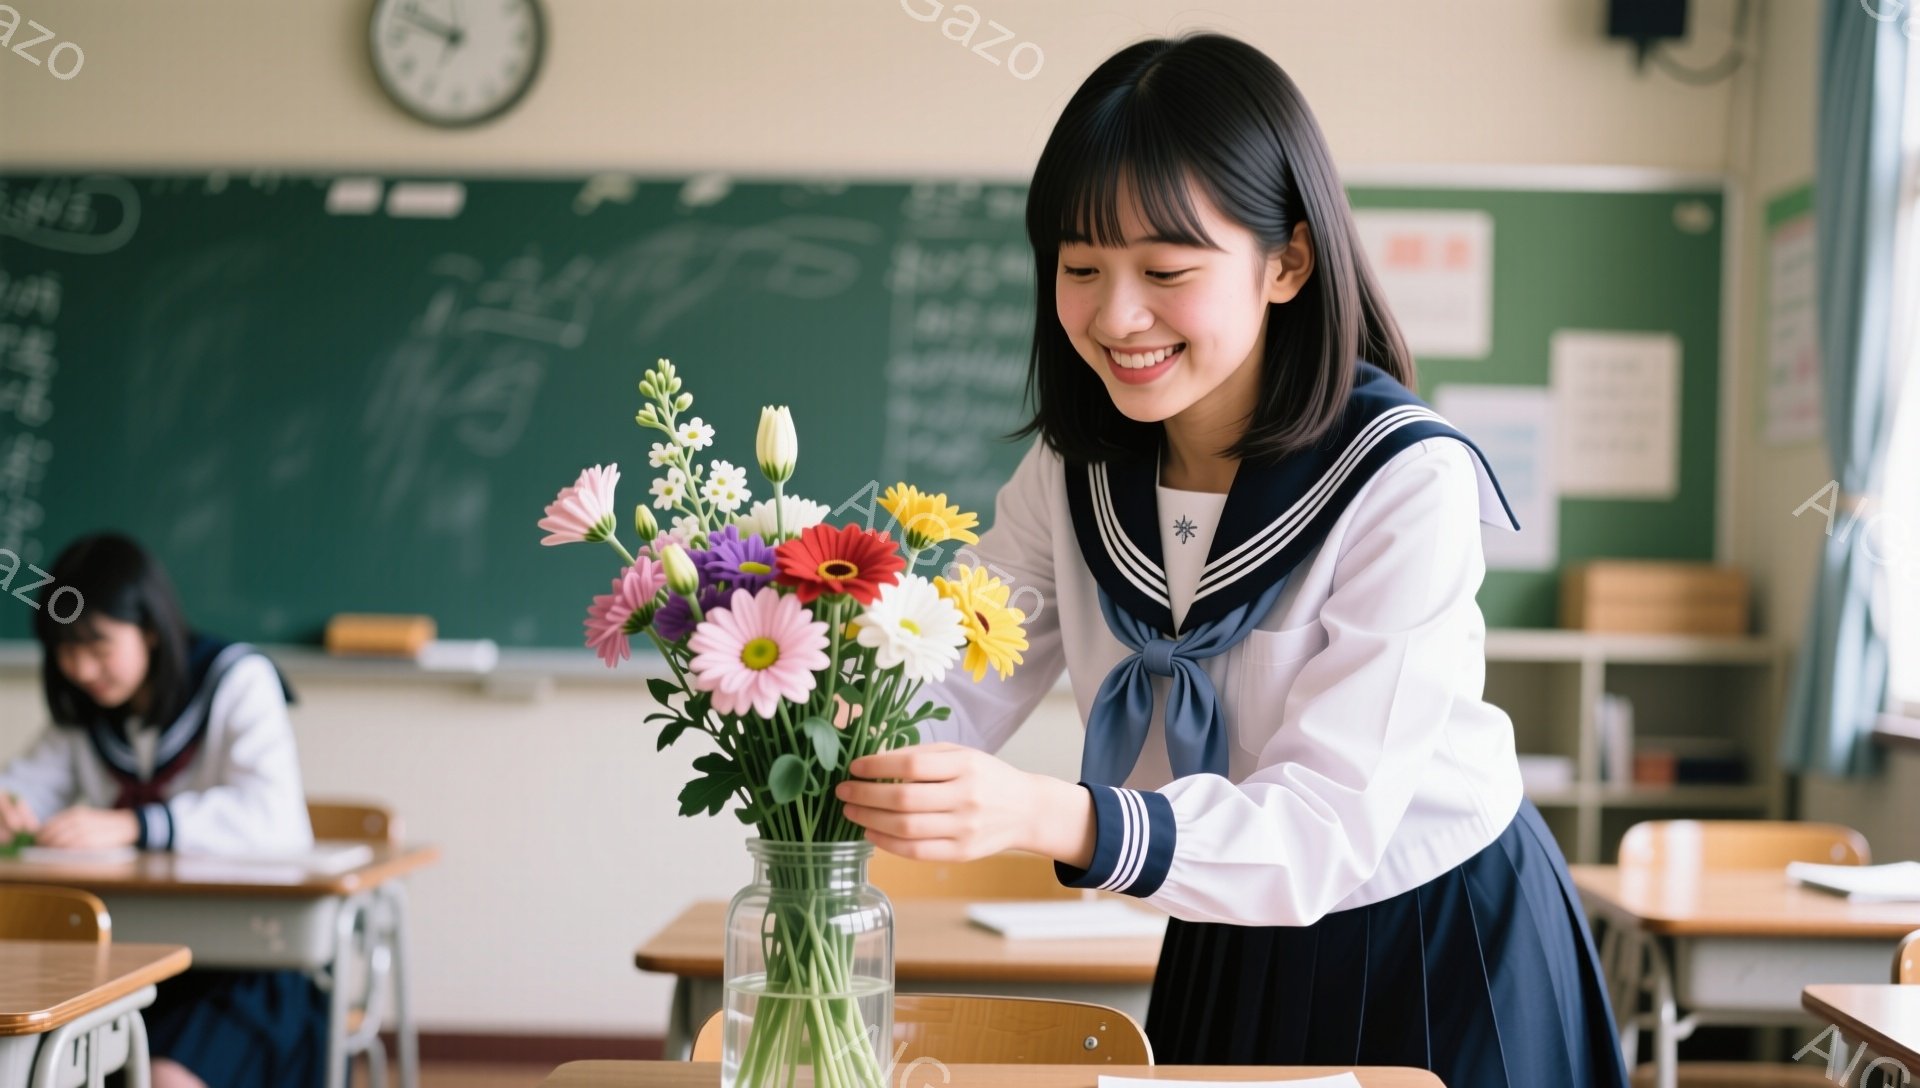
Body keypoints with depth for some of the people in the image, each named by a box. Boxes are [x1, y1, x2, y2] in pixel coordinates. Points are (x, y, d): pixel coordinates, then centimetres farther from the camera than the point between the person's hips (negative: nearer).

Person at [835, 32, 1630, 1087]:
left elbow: (1327, 831, -32)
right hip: (1229, 955, 5)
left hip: (1443, 957, -5)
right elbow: (948, 698, -13)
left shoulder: (1409, 482, -26)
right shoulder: (1073, 473, -6)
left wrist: (1051, 818, -48)